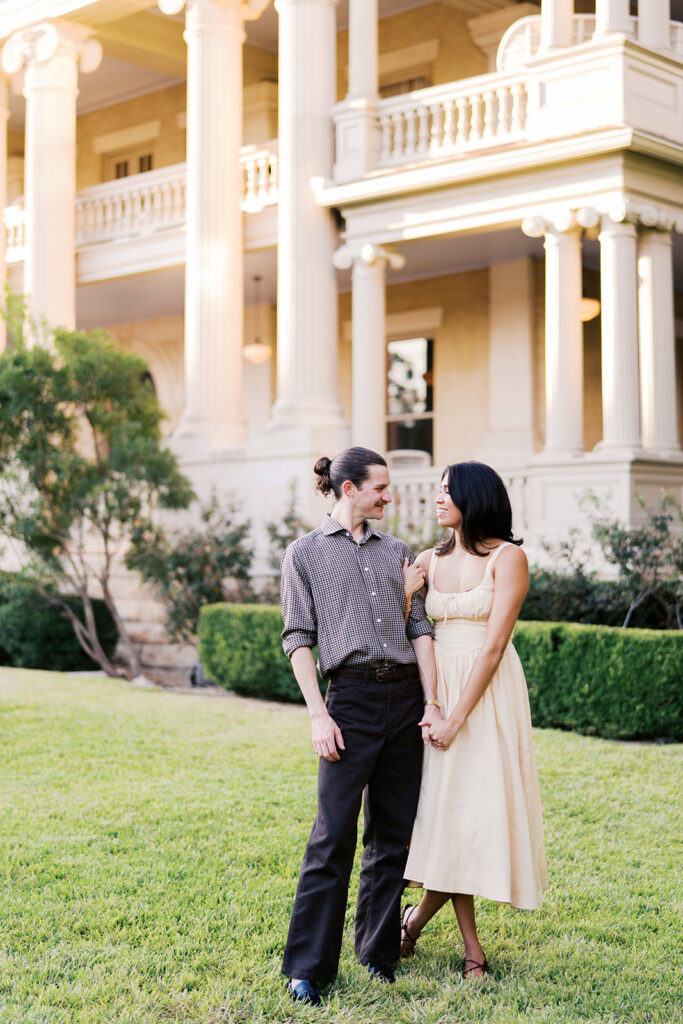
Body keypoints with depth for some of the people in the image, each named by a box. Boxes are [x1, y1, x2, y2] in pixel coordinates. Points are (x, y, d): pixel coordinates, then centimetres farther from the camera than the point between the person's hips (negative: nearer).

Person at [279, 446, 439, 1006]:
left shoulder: (398, 552, 16)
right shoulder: (305, 553, 6)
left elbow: (420, 628, 10)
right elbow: (298, 638, 0)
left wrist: (432, 704, 0)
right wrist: (318, 715, -9)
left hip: (405, 697, 4)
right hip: (352, 697, -4)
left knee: (393, 833, 8)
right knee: (334, 835, -7)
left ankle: (379, 950, 19)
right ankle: (309, 966, 1)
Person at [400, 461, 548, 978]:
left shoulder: (508, 558, -6)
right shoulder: (429, 561, 9)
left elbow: (493, 645, -13)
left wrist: (457, 716, -17)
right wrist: (405, 588, -6)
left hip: (488, 693, -4)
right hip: (434, 687, 4)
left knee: (477, 807, -4)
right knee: (445, 807, 2)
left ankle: (418, 916, 17)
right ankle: (472, 947, 13)